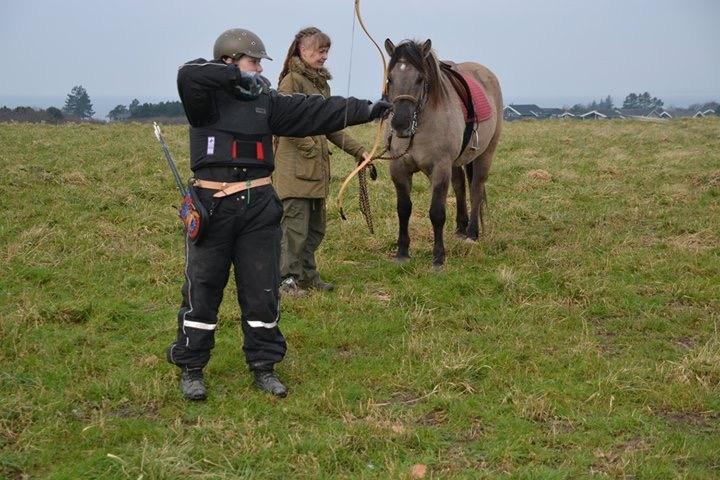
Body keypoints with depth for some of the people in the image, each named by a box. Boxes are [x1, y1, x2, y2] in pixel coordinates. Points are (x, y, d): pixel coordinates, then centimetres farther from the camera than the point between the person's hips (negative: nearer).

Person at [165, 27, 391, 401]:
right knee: (202, 289, 4)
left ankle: (263, 366, 21)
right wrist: (238, 77, -20)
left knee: (262, 290, 8)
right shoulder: (206, 99, -3)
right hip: (212, 204, -4)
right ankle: (191, 370, 17)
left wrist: (366, 110, -5)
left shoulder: (266, 102, 8)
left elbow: (316, 111, 2)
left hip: (258, 204, 4)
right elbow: (188, 74, -26)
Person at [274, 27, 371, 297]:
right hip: (295, 168, -9)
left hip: (318, 167, 9)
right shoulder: (292, 80, -9)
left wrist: (358, 151, 14)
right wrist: (309, 147, -16)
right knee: (295, 225, -5)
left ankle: (307, 274, 26)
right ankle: (287, 280, 3)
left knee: (316, 227, 14)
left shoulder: (321, 83, 17)